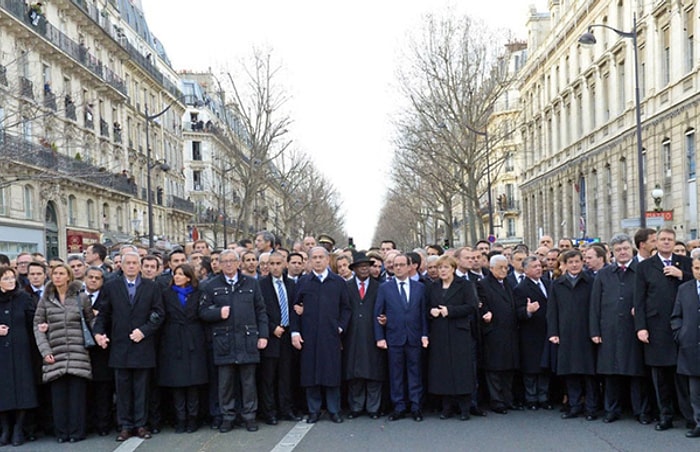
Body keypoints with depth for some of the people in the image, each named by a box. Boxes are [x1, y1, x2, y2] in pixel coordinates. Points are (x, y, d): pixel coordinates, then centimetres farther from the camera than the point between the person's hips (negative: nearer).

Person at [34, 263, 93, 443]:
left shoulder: (81, 297, 7)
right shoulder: (45, 300, 10)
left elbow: (91, 321, 12)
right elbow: (37, 326, 8)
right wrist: (45, 351, -1)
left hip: (78, 354, -1)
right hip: (56, 354, 1)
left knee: (77, 393, -2)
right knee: (58, 395, -1)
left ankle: (77, 432, 7)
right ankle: (61, 432, 9)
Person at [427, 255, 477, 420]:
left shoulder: (465, 285, 2)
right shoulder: (433, 287, 15)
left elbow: (471, 307, -7)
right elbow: (427, 307, 19)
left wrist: (450, 310, -14)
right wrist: (431, 311, -4)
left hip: (459, 333, -4)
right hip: (439, 334, 4)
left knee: (461, 369, -4)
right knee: (442, 370, 2)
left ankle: (464, 408, 2)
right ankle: (447, 407, 10)